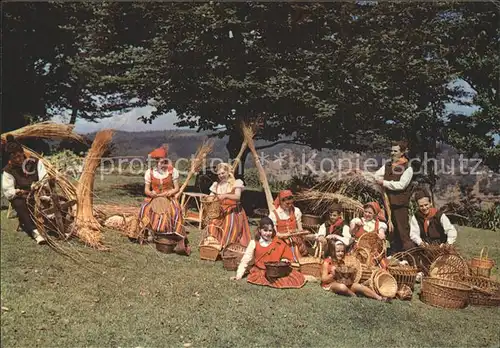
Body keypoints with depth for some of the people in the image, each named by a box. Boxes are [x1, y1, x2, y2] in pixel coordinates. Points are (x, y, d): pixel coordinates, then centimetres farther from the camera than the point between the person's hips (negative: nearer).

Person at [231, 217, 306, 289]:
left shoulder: (278, 244, 5)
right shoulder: (254, 243, 0)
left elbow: (286, 255, 14)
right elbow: (245, 260, 0)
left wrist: (284, 260, -10)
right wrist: (239, 275, -7)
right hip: (260, 272, -4)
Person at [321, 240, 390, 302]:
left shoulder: (342, 262, 15)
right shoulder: (327, 262, -8)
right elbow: (324, 279, -13)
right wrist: (332, 275, -29)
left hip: (342, 282, 7)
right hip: (331, 284, -7)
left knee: (358, 286, -15)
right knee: (342, 287, -41)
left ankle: (379, 297, -20)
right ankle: (354, 296, -13)